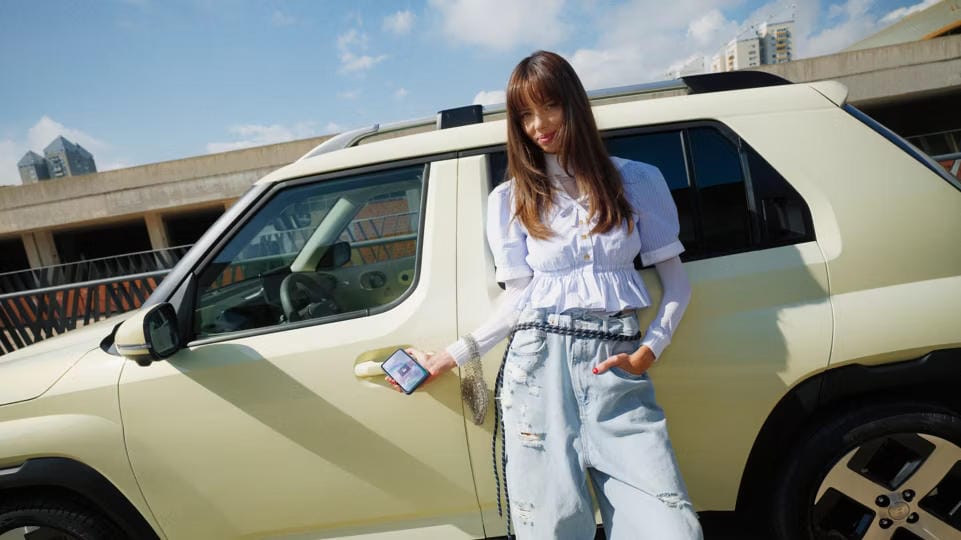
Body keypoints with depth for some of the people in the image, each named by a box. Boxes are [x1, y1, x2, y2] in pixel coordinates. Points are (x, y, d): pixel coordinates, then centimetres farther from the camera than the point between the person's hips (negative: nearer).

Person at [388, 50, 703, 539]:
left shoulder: (637, 181, 9)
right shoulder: (510, 199, 10)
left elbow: (676, 283, 10)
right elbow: (518, 299, 6)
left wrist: (648, 352, -4)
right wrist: (451, 357, -1)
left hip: (616, 365, 1)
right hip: (540, 362, 0)